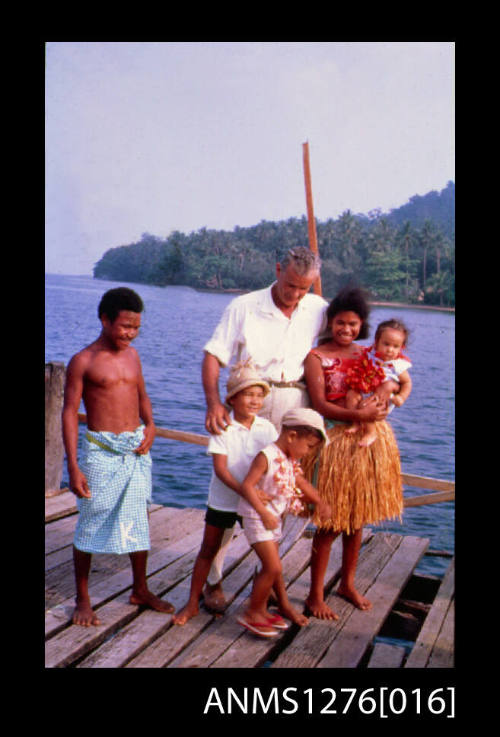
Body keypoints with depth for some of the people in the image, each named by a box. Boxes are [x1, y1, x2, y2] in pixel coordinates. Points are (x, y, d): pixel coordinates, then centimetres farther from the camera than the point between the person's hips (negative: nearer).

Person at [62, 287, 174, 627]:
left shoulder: (132, 355, 9)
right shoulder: (83, 361, -8)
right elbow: (70, 412, -8)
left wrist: (150, 426, 2)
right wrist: (73, 467, -13)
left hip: (137, 449, 6)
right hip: (102, 451, -5)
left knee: (139, 520, 13)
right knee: (91, 524, 3)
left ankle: (141, 589, 30)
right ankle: (83, 599, 19)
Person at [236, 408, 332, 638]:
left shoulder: (290, 461, 6)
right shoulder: (266, 456, -21)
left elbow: (301, 482, 21)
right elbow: (247, 486, -26)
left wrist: (319, 502, 9)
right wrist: (264, 513, -28)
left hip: (274, 518, 9)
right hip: (257, 518, -9)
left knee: (272, 567, 18)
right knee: (273, 568, -11)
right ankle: (251, 614, 3)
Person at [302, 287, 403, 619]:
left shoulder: (367, 354, 10)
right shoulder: (316, 357, -7)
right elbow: (320, 405, -15)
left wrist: (377, 405, -12)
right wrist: (359, 415, -25)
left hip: (371, 440, 5)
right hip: (336, 441, -5)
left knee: (357, 518, 16)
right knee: (330, 524, 0)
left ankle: (348, 583, 33)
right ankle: (316, 595, 15)